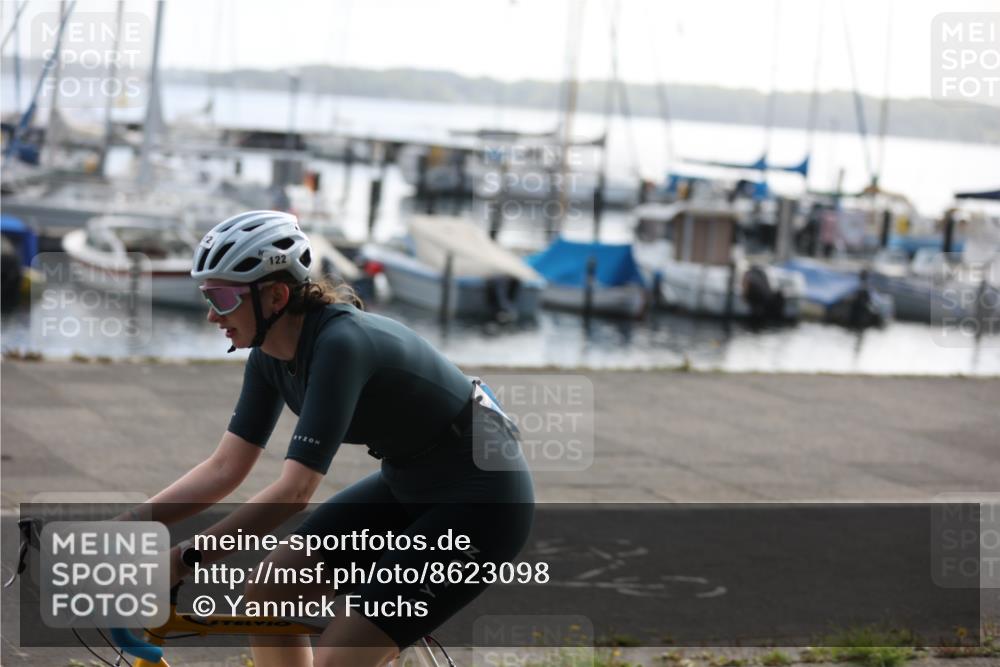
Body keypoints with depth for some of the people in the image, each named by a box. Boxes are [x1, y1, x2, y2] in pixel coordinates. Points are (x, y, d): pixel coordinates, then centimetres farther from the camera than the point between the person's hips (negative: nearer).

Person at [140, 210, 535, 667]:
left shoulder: (340, 343, -29)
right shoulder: (271, 354, -3)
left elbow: (294, 492, -32)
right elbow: (224, 469, 1)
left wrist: (182, 561, -33)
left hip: (482, 497, -9)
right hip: (410, 484, 9)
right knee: (266, 597, 1)